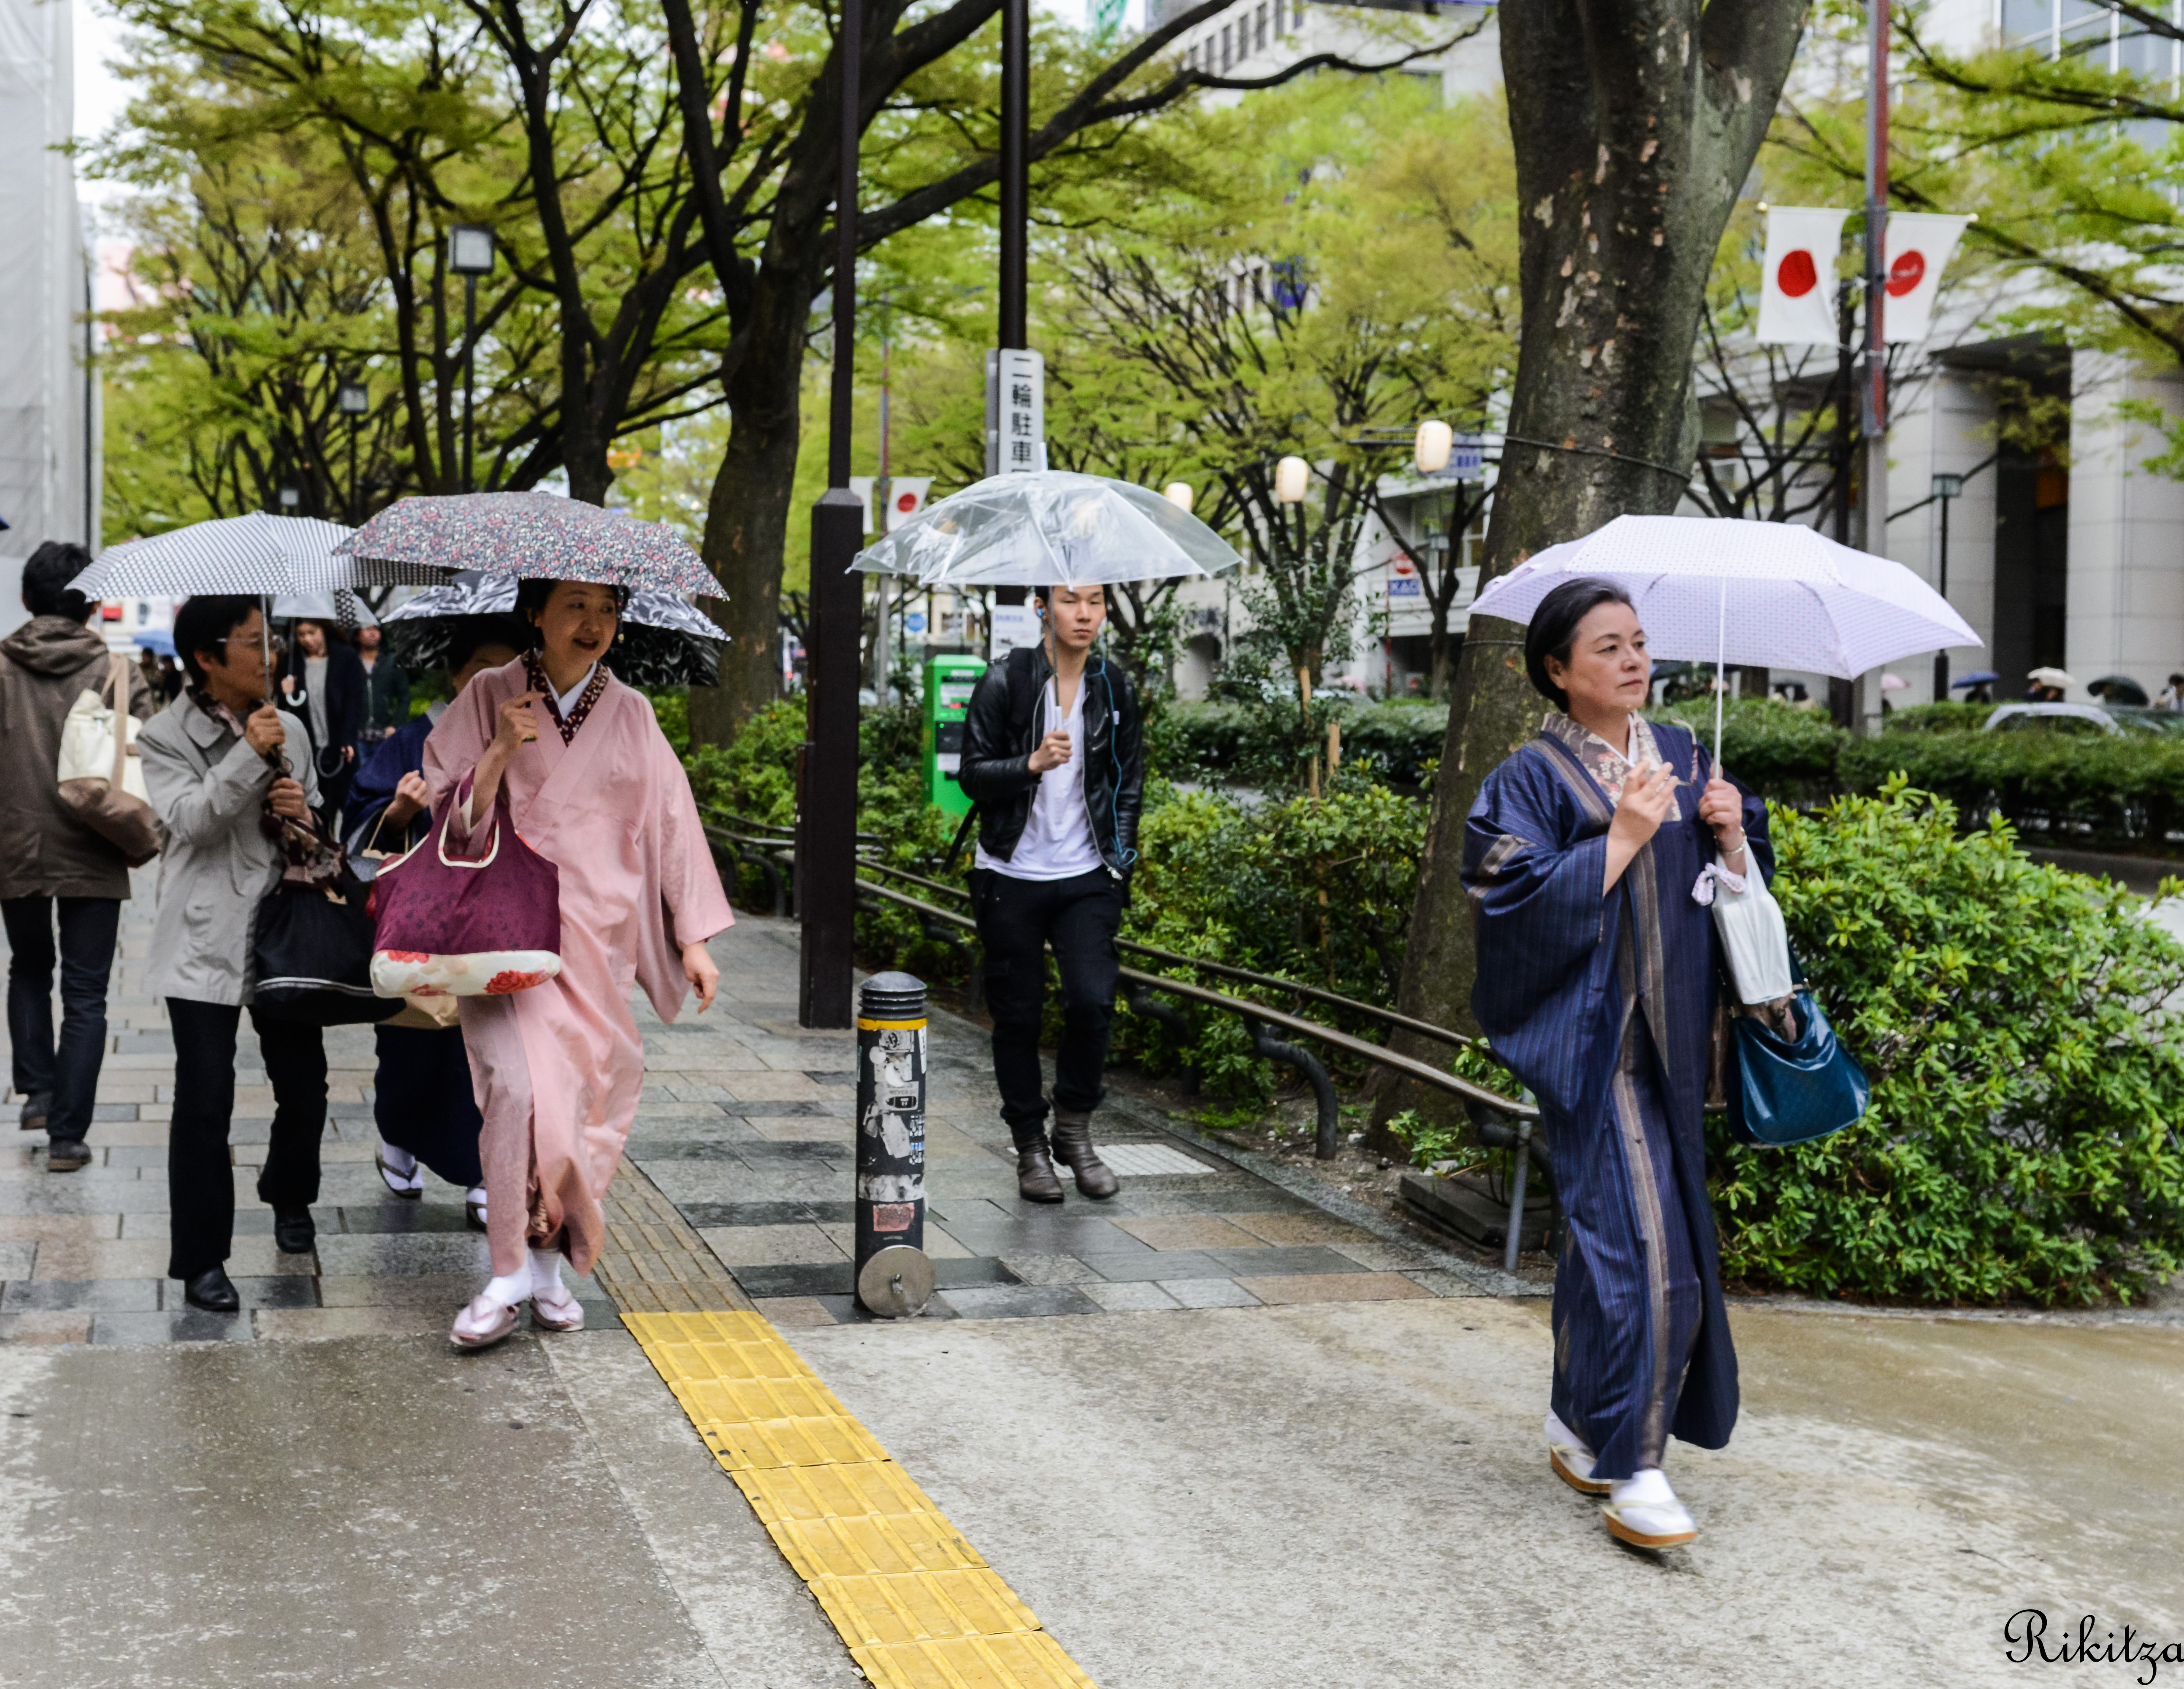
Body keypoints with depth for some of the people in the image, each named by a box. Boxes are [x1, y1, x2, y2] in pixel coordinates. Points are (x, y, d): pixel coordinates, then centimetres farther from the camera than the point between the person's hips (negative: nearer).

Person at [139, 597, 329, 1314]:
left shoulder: (288, 728, 10)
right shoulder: (167, 736, -2)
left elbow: (317, 827, 18)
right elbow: (190, 820, -16)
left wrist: (303, 811, -5)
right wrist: (249, 754, -21)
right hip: (206, 942, -4)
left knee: (305, 1084, 9)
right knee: (205, 1102, -5)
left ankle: (290, 1196, 39)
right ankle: (201, 1260, 6)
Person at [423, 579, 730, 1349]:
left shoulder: (630, 716, 8)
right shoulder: (488, 698, 3)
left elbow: (671, 820, 9)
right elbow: (450, 811, 2)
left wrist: (694, 939, 5)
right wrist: (502, 750, -15)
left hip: (599, 936, 2)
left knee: (584, 1090, 2)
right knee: (519, 1084, -17)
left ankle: (547, 1263, 16)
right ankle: (511, 1276, -10)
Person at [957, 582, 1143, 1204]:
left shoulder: (1114, 687, 7)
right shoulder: (1006, 682, -4)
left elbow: (1130, 779, 17)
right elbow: (972, 773, -5)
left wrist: (1121, 854, 8)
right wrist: (1031, 764, -23)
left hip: (1087, 878, 2)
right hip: (1012, 877, -2)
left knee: (1093, 1000, -13)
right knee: (1018, 1013, 4)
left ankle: (1074, 1129, 9)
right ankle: (1031, 1147, 19)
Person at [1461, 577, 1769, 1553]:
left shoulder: (1681, 756, 12)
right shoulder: (1535, 778, -7)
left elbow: (1741, 886, 15)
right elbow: (1526, 903, -16)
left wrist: (1731, 833, -5)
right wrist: (1624, 837, -19)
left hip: (1671, 1034, 6)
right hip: (1593, 1041, -6)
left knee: (1608, 1235, 15)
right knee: (1638, 1242, -12)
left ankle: (1579, 1425, 29)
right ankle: (1631, 1468, -6)